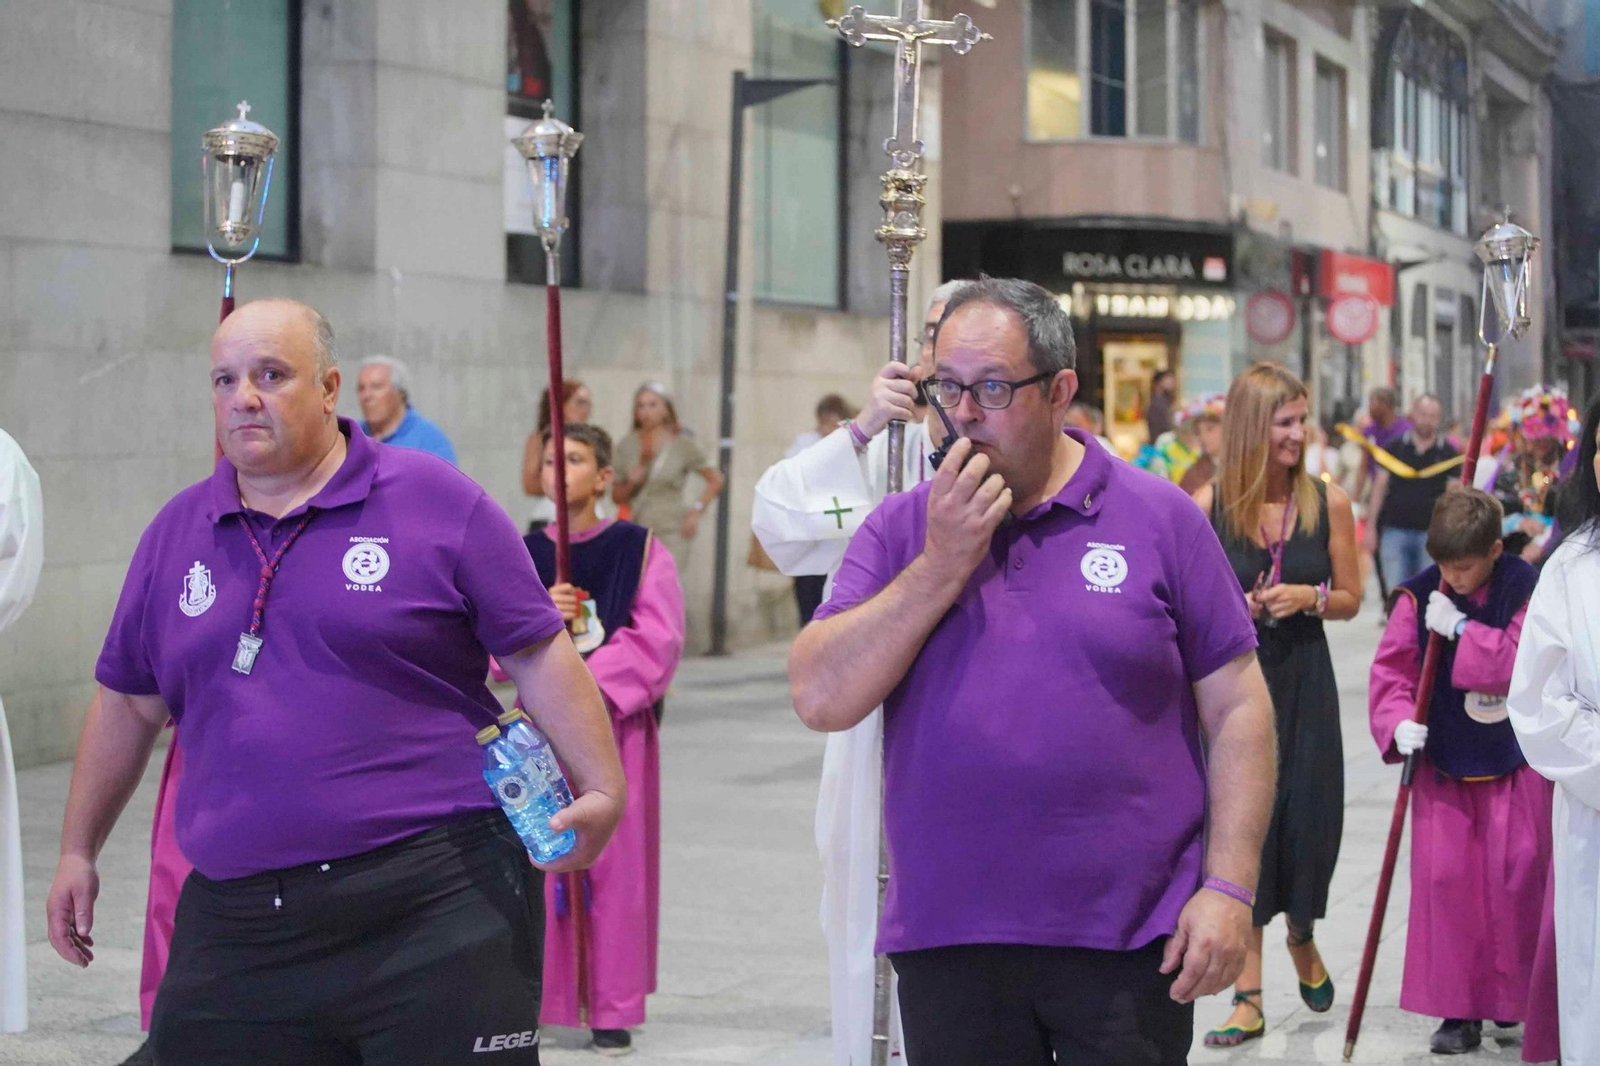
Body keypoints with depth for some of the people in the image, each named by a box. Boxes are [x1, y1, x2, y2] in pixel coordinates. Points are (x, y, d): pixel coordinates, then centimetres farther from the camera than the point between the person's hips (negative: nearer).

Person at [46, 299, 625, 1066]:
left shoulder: (437, 503, 1)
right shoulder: (176, 534, 14)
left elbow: (539, 657, 1)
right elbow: (129, 705, 22)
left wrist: (602, 789, -7)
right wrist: (78, 852, 23)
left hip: (436, 914, -4)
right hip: (235, 931, 4)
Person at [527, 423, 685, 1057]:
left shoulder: (639, 551, -1)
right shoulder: (522, 556, 7)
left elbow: (658, 640, -9)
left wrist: (588, 685, -17)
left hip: (617, 726, -2)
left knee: (615, 864, -1)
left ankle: (613, 1009, 6)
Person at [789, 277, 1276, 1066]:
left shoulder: (1158, 517, 1)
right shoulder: (902, 528, 6)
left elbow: (1235, 710, 0)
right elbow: (820, 699, -4)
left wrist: (1228, 889, -7)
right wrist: (942, 564, -10)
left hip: (1130, 945, -2)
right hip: (947, 942, 2)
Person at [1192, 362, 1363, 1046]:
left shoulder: (1328, 503, -1)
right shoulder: (1208, 506, -5)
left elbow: (1350, 600, 5)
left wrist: (1308, 597, -14)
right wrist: (1236, 607, -16)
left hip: (1303, 682, 1)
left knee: (1309, 821, 3)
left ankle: (1302, 938, 37)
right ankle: (1248, 996, 5)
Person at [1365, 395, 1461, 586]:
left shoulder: (1448, 454, 4)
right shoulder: (1395, 448, 6)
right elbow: (1380, 487, 8)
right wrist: (1371, 526, 4)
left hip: (1432, 534, -1)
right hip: (1395, 530, 1)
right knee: (1395, 591, -1)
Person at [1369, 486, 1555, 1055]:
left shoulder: (1526, 589, -9)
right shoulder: (1420, 594, -4)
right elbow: (1391, 667, -3)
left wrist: (1462, 630, -21)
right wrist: (1399, 721, -19)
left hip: (1515, 759, -2)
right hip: (1443, 759, 2)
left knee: (1517, 875, 1)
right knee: (1444, 878, -2)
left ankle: (1514, 996, 20)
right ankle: (1459, 1010, 6)